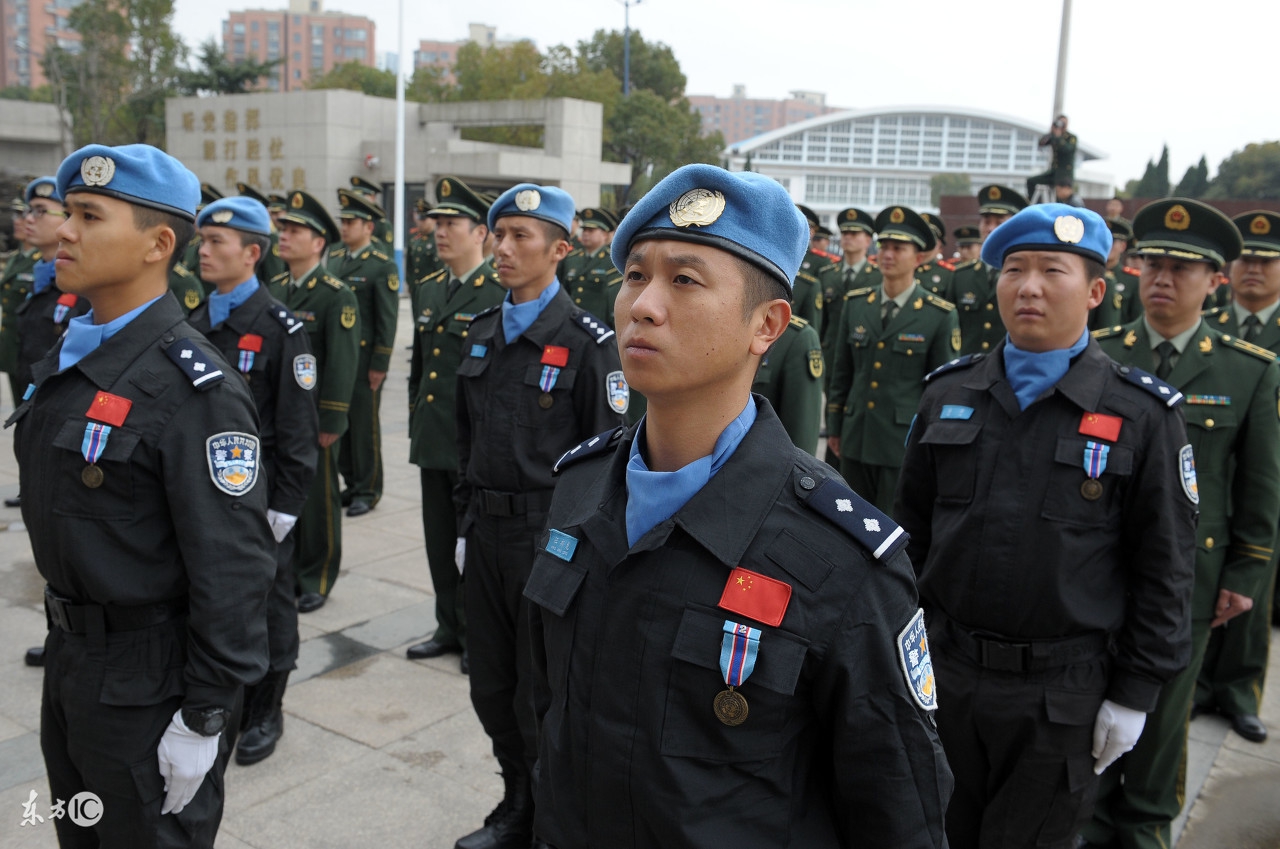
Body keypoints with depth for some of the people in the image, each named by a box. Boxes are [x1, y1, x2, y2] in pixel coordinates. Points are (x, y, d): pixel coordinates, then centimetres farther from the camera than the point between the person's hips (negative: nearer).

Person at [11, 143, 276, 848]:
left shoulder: (193, 388, -24)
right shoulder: (65, 360, 4)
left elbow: (232, 567, -24)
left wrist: (204, 718, -20)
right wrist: (64, 641, 18)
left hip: (147, 683, -8)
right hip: (69, 657, 8)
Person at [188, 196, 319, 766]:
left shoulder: (279, 327, -11)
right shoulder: (194, 323, 8)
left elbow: (299, 430, -12)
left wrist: (283, 508, -14)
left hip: (258, 497, -5)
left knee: (266, 605, 8)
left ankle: (265, 713, 24)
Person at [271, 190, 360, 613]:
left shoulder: (337, 295, -11)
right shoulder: (274, 288, 9)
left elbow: (342, 362, -15)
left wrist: (330, 423, -17)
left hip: (313, 420, -6)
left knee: (316, 500, 6)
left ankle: (315, 581, 20)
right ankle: (284, 572, 29)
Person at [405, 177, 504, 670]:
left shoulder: (503, 293, -11)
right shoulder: (427, 290, 12)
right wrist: (417, 420, 17)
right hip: (433, 440, 7)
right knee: (439, 542, 15)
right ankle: (449, 627, 30)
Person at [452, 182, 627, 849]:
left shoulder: (587, 342, -12)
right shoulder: (482, 334, 8)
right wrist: (466, 524, 14)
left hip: (551, 538, -6)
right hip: (487, 535, 6)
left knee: (543, 698, 7)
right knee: (492, 688, 17)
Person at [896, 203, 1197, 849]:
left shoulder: (1142, 415, -7)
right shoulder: (947, 394, 2)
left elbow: (1164, 569, -5)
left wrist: (1135, 694, -5)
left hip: (1061, 698, -3)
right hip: (941, 675, 3)